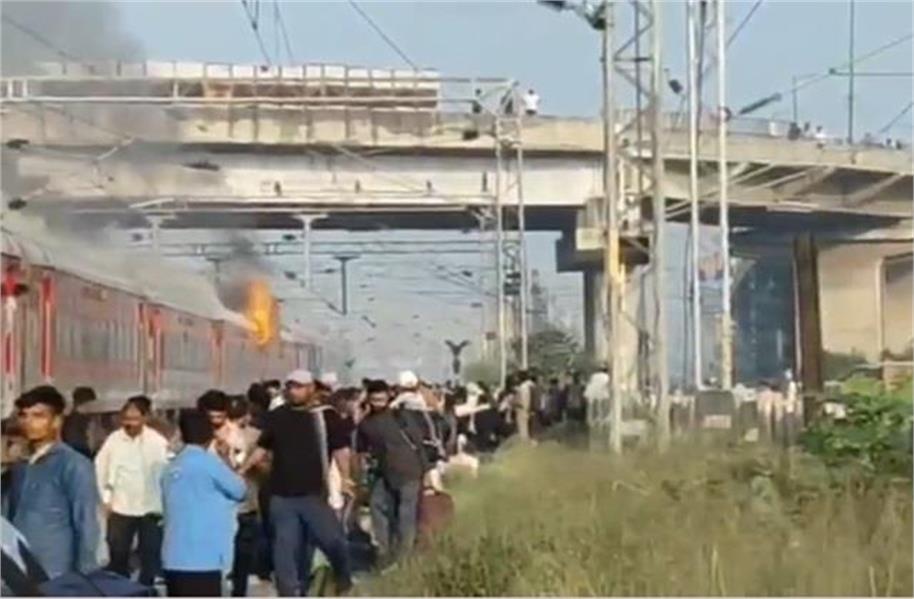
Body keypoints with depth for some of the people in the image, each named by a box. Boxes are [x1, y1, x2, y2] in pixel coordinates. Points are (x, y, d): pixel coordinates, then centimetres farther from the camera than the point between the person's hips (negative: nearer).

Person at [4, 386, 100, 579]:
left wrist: (83, 579, -10)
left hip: (55, 578, -6)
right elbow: (11, 520, 18)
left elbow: (86, 528, -7)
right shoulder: (18, 466, 14)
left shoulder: (74, 465, -6)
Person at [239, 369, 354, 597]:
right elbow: (262, 449, 17)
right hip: (282, 494, 3)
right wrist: (242, 470, 9)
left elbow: (340, 449, -2)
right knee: (285, 546, 3)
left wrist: (344, 477, -15)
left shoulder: (327, 416, -1)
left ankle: (344, 578, 21)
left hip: (314, 492, -3)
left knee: (332, 538, -7)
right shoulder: (276, 417, 9)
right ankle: (289, 594, 9)